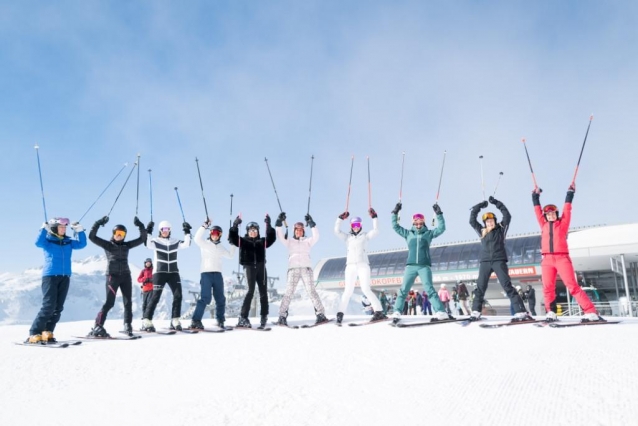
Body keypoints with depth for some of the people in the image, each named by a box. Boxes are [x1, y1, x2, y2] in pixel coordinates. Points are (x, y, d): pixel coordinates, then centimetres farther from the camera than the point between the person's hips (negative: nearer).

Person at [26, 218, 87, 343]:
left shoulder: (68, 242, 13)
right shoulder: (47, 240, 1)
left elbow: (82, 244, 8)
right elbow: (38, 243, -18)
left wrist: (79, 230, 0)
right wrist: (44, 229, -22)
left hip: (65, 277, 5)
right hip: (50, 276, -5)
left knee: (58, 308, 2)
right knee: (49, 306, -13)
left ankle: (47, 333, 9)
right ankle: (34, 334, -7)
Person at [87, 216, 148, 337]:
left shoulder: (126, 245, 14)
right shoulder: (107, 245, 5)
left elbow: (142, 239, 15)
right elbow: (92, 236, -4)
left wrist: (141, 226, 3)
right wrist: (99, 223, -13)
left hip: (126, 276, 4)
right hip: (112, 276, -4)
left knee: (128, 302, 2)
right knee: (109, 302, -8)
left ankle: (127, 325, 11)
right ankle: (97, 327, -1)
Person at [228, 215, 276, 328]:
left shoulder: (262, 241, 14)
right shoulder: (243, 241, 9)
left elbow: (272, 238, 2)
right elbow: (232, 238, -4)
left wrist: (268, 225, -9)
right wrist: (235, 225, -16)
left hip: (261, 267, 3)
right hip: (249, 267, -3)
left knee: (263, 291, 3)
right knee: (251, 290, -15)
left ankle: (264, 316, 15)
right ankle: (243, 317, -14)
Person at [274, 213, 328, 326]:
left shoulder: (307, 241, 20)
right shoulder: (289, 242, 22)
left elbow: (316, 236, 2)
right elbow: (280, 236, 7)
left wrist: (311, 223, -8)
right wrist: (279, 222, -4)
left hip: (306, 268, 0)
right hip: (293, 268, 0)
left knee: (311, 291, -11)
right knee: (289, 292, -10)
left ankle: (321, 315, -13)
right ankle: (282, 316, -9)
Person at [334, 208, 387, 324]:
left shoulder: (365, 236, 13)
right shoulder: (347, 237, 18)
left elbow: (376, 231, -1)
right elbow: (337, 231, 7)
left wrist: (374, 217, -6)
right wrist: (340, 218, 5)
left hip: (363, 265, -2)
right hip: (350, 266, 2)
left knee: (366, 289, -13)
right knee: (348, 290, -3)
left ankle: (379, 312, -12)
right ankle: (340, 313, 5)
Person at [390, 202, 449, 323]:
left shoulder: (429, 234, 11)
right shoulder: (408, 234, 15)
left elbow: (441, 228, 5)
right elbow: (395, 226, 16)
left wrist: (439, 214, -3)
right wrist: (395, 213, 9)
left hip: (424, 266, -2)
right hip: (410, 266, 2)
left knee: (429, 289, -13)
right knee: (403, 289, -1)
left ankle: (441, 312, -16)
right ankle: (397, 313, 5)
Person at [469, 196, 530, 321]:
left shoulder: (501, 229, 8)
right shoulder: (482, 231, 13)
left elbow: (507, 216, -2)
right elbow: (472, 220, 11)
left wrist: (497, 203, -2)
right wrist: (479, 207, 8)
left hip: (499, 261, -3)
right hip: (485, 261, 3)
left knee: (507, 286, -10)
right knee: (480, 287, 2)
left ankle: (520, 312, -13)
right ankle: (476, 312, 7)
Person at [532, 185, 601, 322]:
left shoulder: (563, 223, 13)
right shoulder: (544, 225, 18)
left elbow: (567, 209, 9)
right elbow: (537, 210, 23)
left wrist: (570, 193, 13)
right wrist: (535, 196, 26)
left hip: (562, 258, -3)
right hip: (547, 259, 3)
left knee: (572, 286, -10)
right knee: (548, 288, -4)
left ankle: (591, 313, -10)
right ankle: (551, 313, 3)